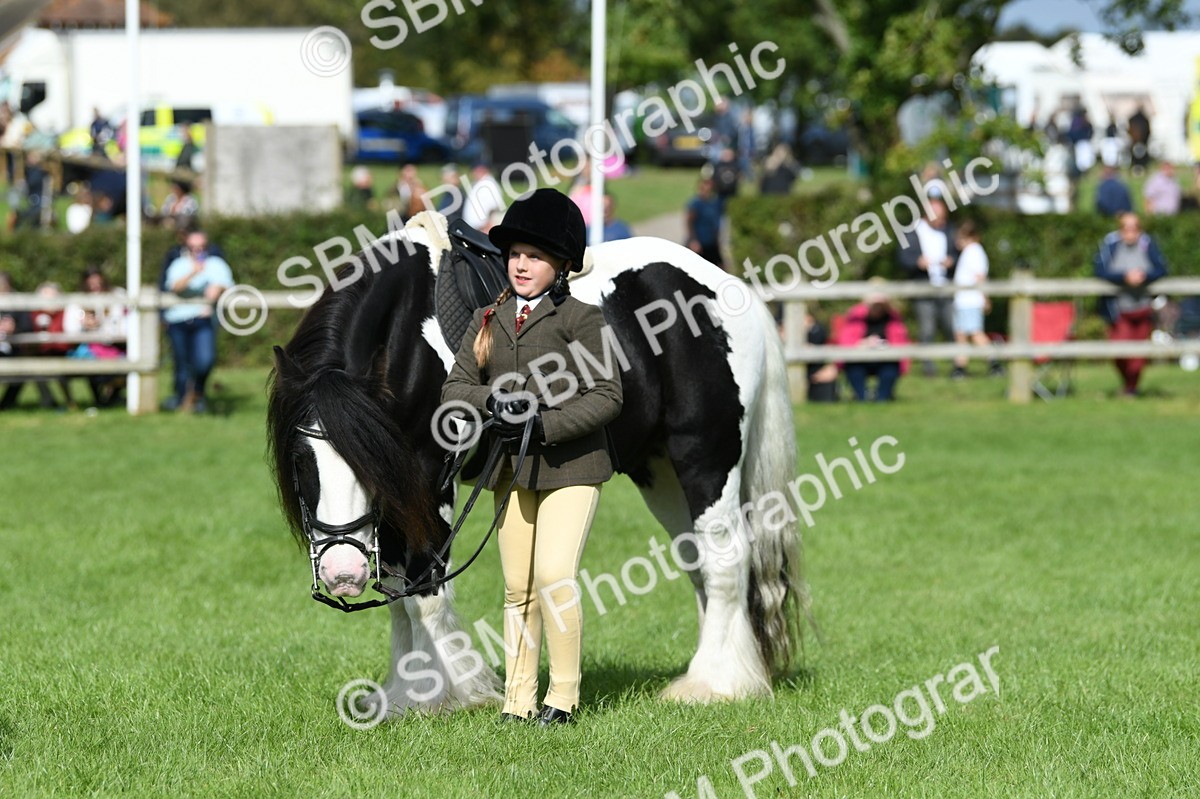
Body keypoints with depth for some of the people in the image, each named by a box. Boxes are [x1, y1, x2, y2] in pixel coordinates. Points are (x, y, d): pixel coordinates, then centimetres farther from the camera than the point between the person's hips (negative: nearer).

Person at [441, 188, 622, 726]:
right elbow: (453, 390, 7)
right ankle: (518, 698, 13)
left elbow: (607, 396, -11)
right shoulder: (489, 320, 9)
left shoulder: (581, 319, -6)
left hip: (570, 466, -5)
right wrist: (492, 399, -15)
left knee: (553, 577, -15)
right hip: (512, 471, 5)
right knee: (518, 589, 7)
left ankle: (564, 694, -3)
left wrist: (545, 425, -21)